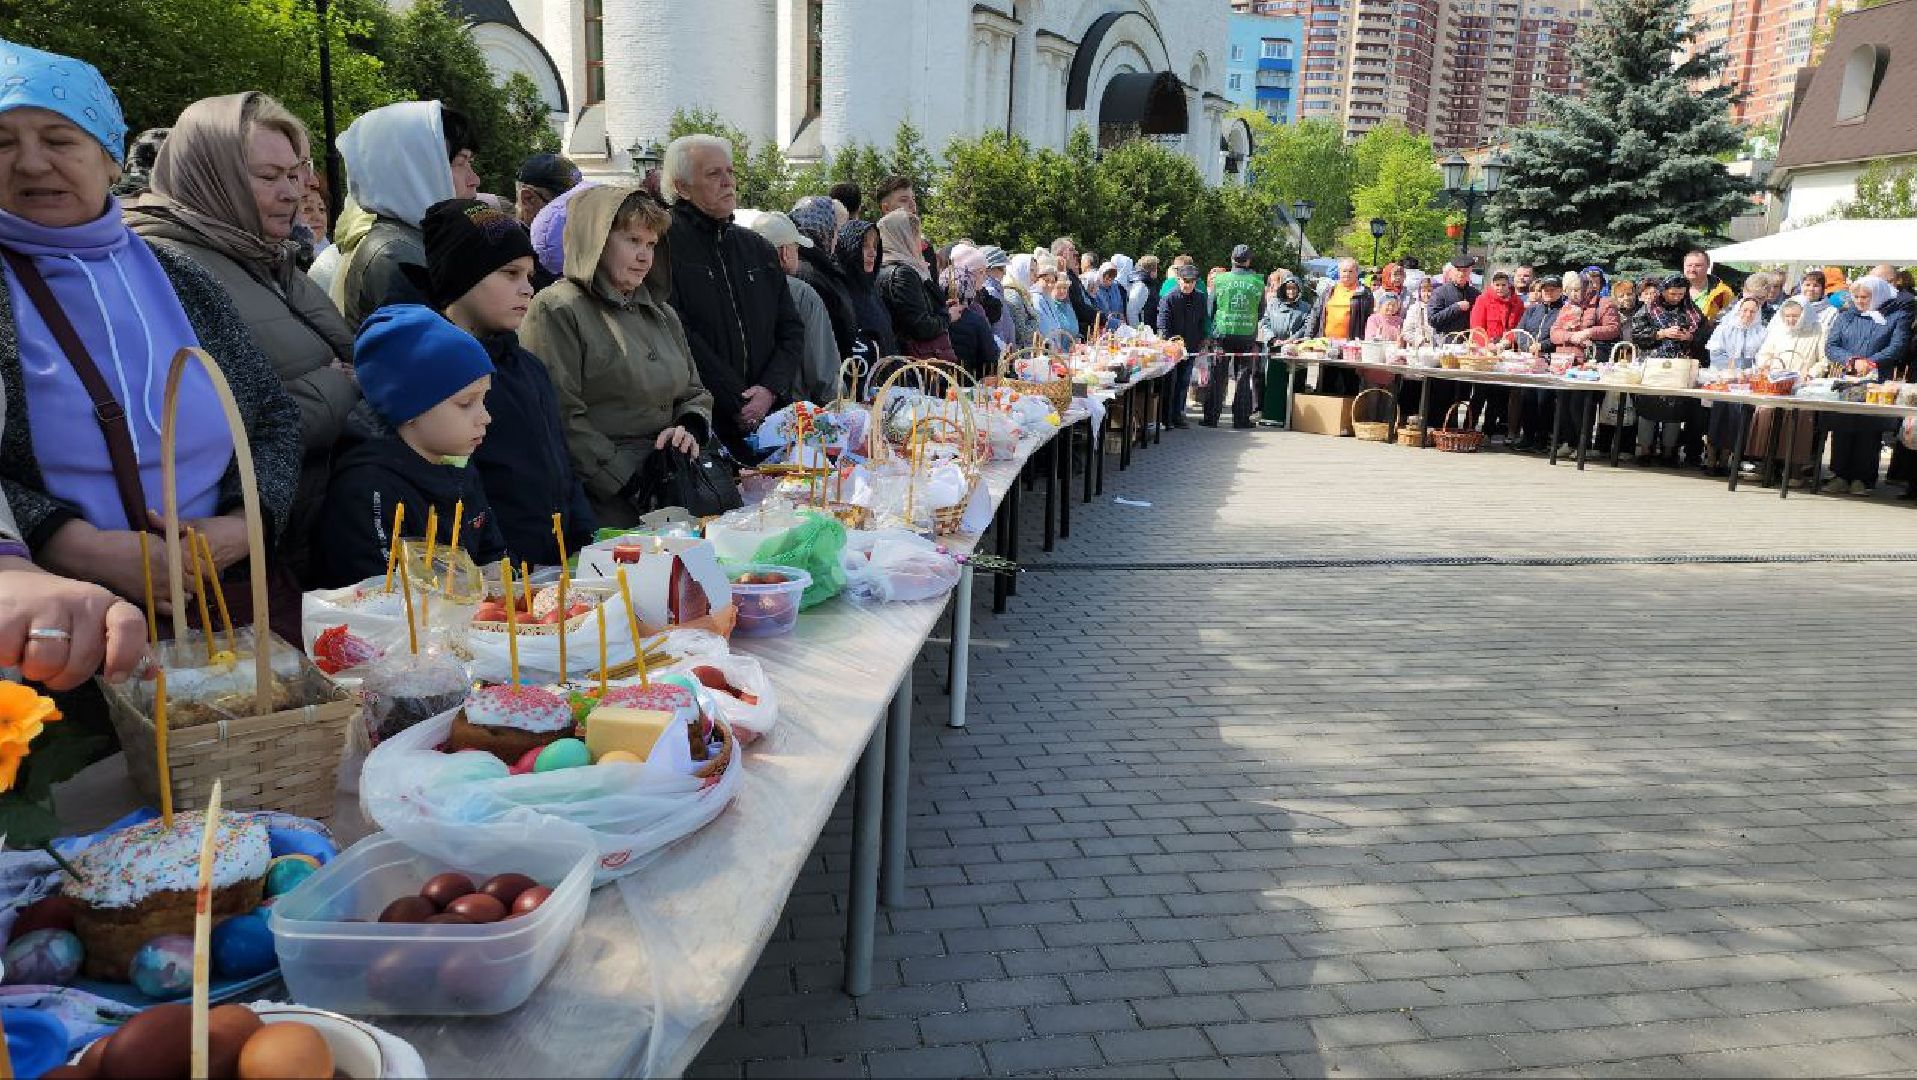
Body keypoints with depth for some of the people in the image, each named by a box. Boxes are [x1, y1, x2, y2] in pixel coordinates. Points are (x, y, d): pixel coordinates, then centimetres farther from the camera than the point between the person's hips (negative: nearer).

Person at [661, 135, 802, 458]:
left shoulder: (758, 249, 17)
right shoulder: (665, 242, -4)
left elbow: (792, 330, 14)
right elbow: (680, 337, -13)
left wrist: (769, 390, -4)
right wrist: (738, 405, -13)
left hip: (767, 417, 5)